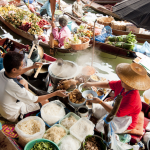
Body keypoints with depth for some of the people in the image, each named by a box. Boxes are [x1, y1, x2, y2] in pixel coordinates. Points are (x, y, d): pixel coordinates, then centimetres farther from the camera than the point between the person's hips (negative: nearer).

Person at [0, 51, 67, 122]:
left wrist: (32, 67, 9)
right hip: (13, 116, -7)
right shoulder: (14, 86, -40)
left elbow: (15, 73, 7)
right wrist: (55, 93, -20)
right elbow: (35, 100, -26)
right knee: (45, 101, -2)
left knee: (23, 82, 15)